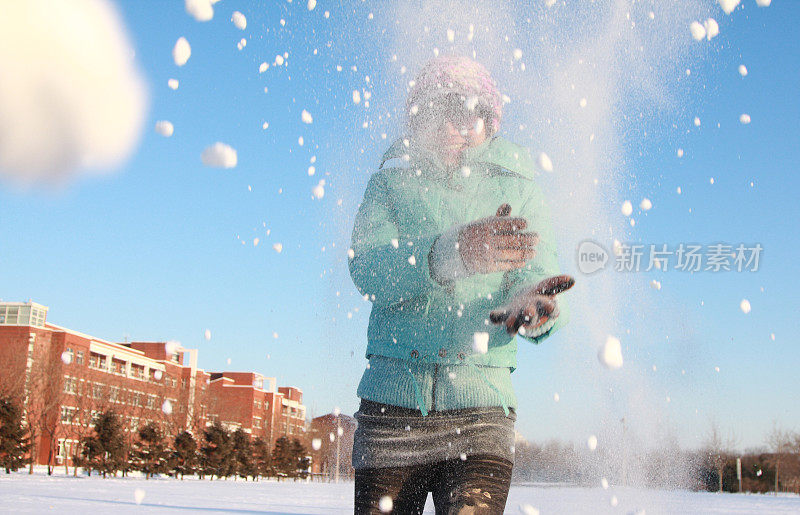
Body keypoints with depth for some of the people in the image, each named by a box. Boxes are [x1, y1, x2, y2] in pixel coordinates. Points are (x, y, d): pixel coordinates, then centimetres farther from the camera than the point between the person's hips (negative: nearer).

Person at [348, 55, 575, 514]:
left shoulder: (519, 191, 11)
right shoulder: (391, 184, 9)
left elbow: (538, 278, -1)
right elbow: (368, 269, -9)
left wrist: (531, 305, -27)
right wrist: (453, 252, -27)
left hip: (481, 409, 0)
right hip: (391, 405, 1)